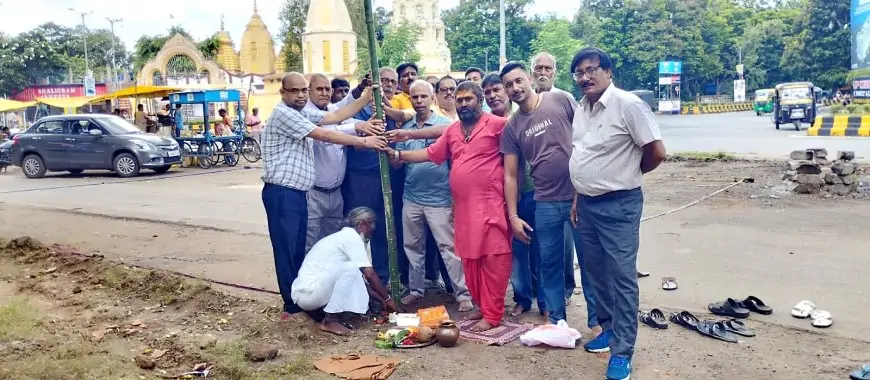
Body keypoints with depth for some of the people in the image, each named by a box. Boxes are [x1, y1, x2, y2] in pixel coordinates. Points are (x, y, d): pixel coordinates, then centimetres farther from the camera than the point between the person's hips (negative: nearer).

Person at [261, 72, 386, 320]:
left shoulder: (303, 113, 17)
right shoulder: (283, 114, -13)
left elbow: (336, 117, 13)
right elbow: (325, 136, -16)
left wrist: (366, 98, 9)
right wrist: (363, 141, -14)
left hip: (298, 192, 10)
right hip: (282, 194, -9)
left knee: (299, 250, 13)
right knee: (287, 251, -2)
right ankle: (293, 306, 5)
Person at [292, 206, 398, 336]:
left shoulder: (344, 236, 17)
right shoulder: (352, 237, -11)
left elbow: (363, 278, 22)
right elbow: (370, 274, -14)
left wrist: (382, 300, 20)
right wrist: (388, 299, -2)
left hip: (304, 292, 10)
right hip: (308, 292, -10)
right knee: (351, 268, -24)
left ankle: (319, 309, 8)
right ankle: (330, 321, -17)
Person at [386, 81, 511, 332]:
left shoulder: (497, 124, -7)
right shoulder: (452, 131, 14)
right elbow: (431, 154, 19)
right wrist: (398, 154, 14)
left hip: (491, 204, -7)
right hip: (463, 206, 7)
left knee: (493, 258, -3)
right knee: (469, 259, 12)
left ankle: (492, 314, 4)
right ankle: (482, 305, 26)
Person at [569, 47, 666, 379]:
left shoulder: (628, 105, -15)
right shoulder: (581, 109, 9)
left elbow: (657, 152, -14)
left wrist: (626, 174, 1)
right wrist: (578, 197, 15)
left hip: (618, 205, -8)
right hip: (587, 204, 8)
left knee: (621, 277, -2)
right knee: (597, 272, 17)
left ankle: (622, 351, 4)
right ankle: (608, 328, 33)